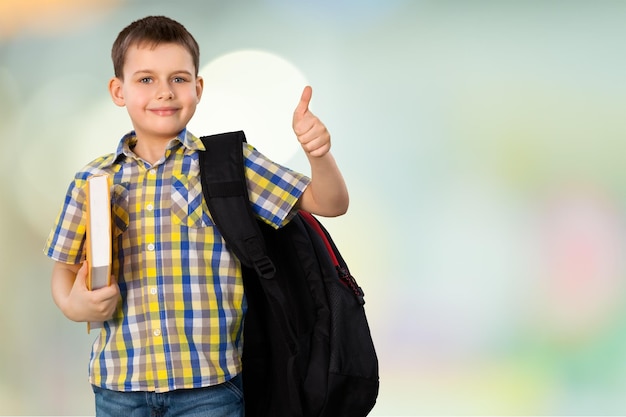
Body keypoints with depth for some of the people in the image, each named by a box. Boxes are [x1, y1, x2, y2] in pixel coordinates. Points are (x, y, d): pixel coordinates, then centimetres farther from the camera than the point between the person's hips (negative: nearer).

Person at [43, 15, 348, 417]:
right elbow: (66, 266, 17)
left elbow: (329, 203, 0)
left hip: (209, 384, -2)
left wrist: (318, 153, -20)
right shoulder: (92, 180, 7)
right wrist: (72, 304, -5)